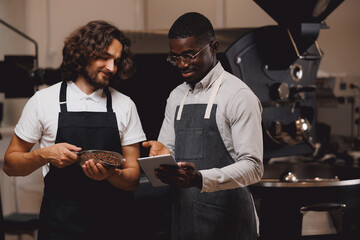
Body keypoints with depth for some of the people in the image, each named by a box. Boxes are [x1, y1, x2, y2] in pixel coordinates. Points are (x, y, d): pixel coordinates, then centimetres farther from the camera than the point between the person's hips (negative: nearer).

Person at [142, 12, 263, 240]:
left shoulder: (238, 96, -9)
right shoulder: (176, 97, 13)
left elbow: (253, 167, -15)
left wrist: (200, 179, -28)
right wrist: (162, 154, -6)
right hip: (183, 219, 6)